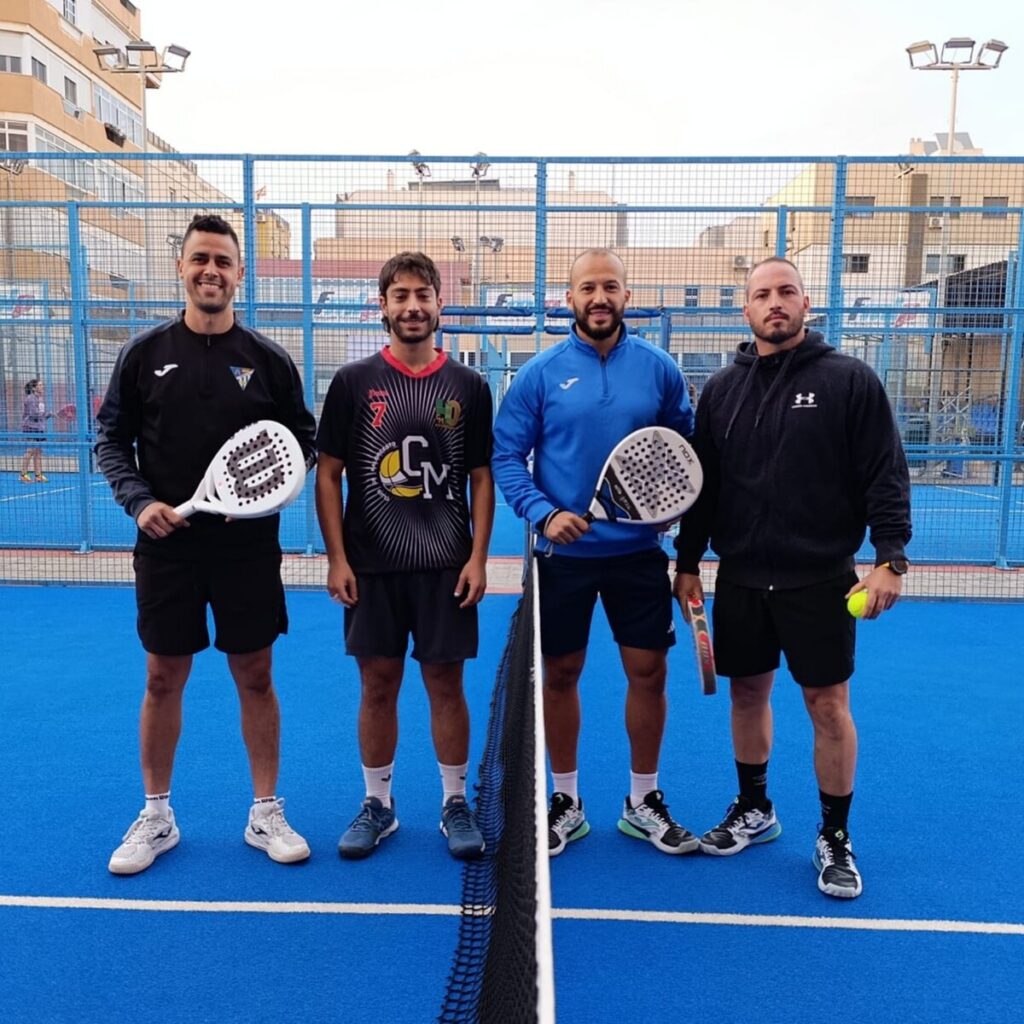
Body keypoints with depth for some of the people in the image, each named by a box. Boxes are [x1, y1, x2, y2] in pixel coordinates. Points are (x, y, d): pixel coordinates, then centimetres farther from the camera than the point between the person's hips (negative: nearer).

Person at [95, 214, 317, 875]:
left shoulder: (269, 361, 1)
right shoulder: (145, 354, 2)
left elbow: (304, 441, 6)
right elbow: (112, 440, 4)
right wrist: (139, 501, -11)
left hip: (248, 546, 0)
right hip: (167, 544, 1)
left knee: (256, 678, 7)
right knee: (163, 679, 10)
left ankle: (267, 814, 22)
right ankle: (156, 818, 27)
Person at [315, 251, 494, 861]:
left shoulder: (469, 386, 3)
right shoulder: (353, 382, 1)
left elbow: (482, 478, 5)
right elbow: (328, 474, 2)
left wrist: (478, 558, -4)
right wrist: (337, 557, -5)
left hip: (447, 566, 0)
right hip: (372, 565, 0)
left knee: (446, 683, 7)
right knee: (378, 684, 9)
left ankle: (456, 804, 23)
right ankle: (378, 805, 25)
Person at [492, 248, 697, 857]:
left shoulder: (659, 370, 1)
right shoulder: (541, 373, -3)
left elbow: (686, 447, 10)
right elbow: (507, 455, -4)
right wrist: (543, 513, -17)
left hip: (639, 550, 1)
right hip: (564, 551, -1)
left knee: (648, 671, 6)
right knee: (561, 675, 9)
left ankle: (644, 803, 27)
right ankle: (566, 802, 28)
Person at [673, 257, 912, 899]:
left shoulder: (850, 380, -4)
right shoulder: (722, 389, 6)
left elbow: (886, 476, -6)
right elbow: (702, 484, 9)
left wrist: (890, 557, -14)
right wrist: (688, 562, 8)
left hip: (820, 579, -3)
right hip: (741, 579, 4)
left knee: (829, 706, 3)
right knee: (748, 693, 14)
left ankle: (836, 838, 21)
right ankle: (754, 810, 34)